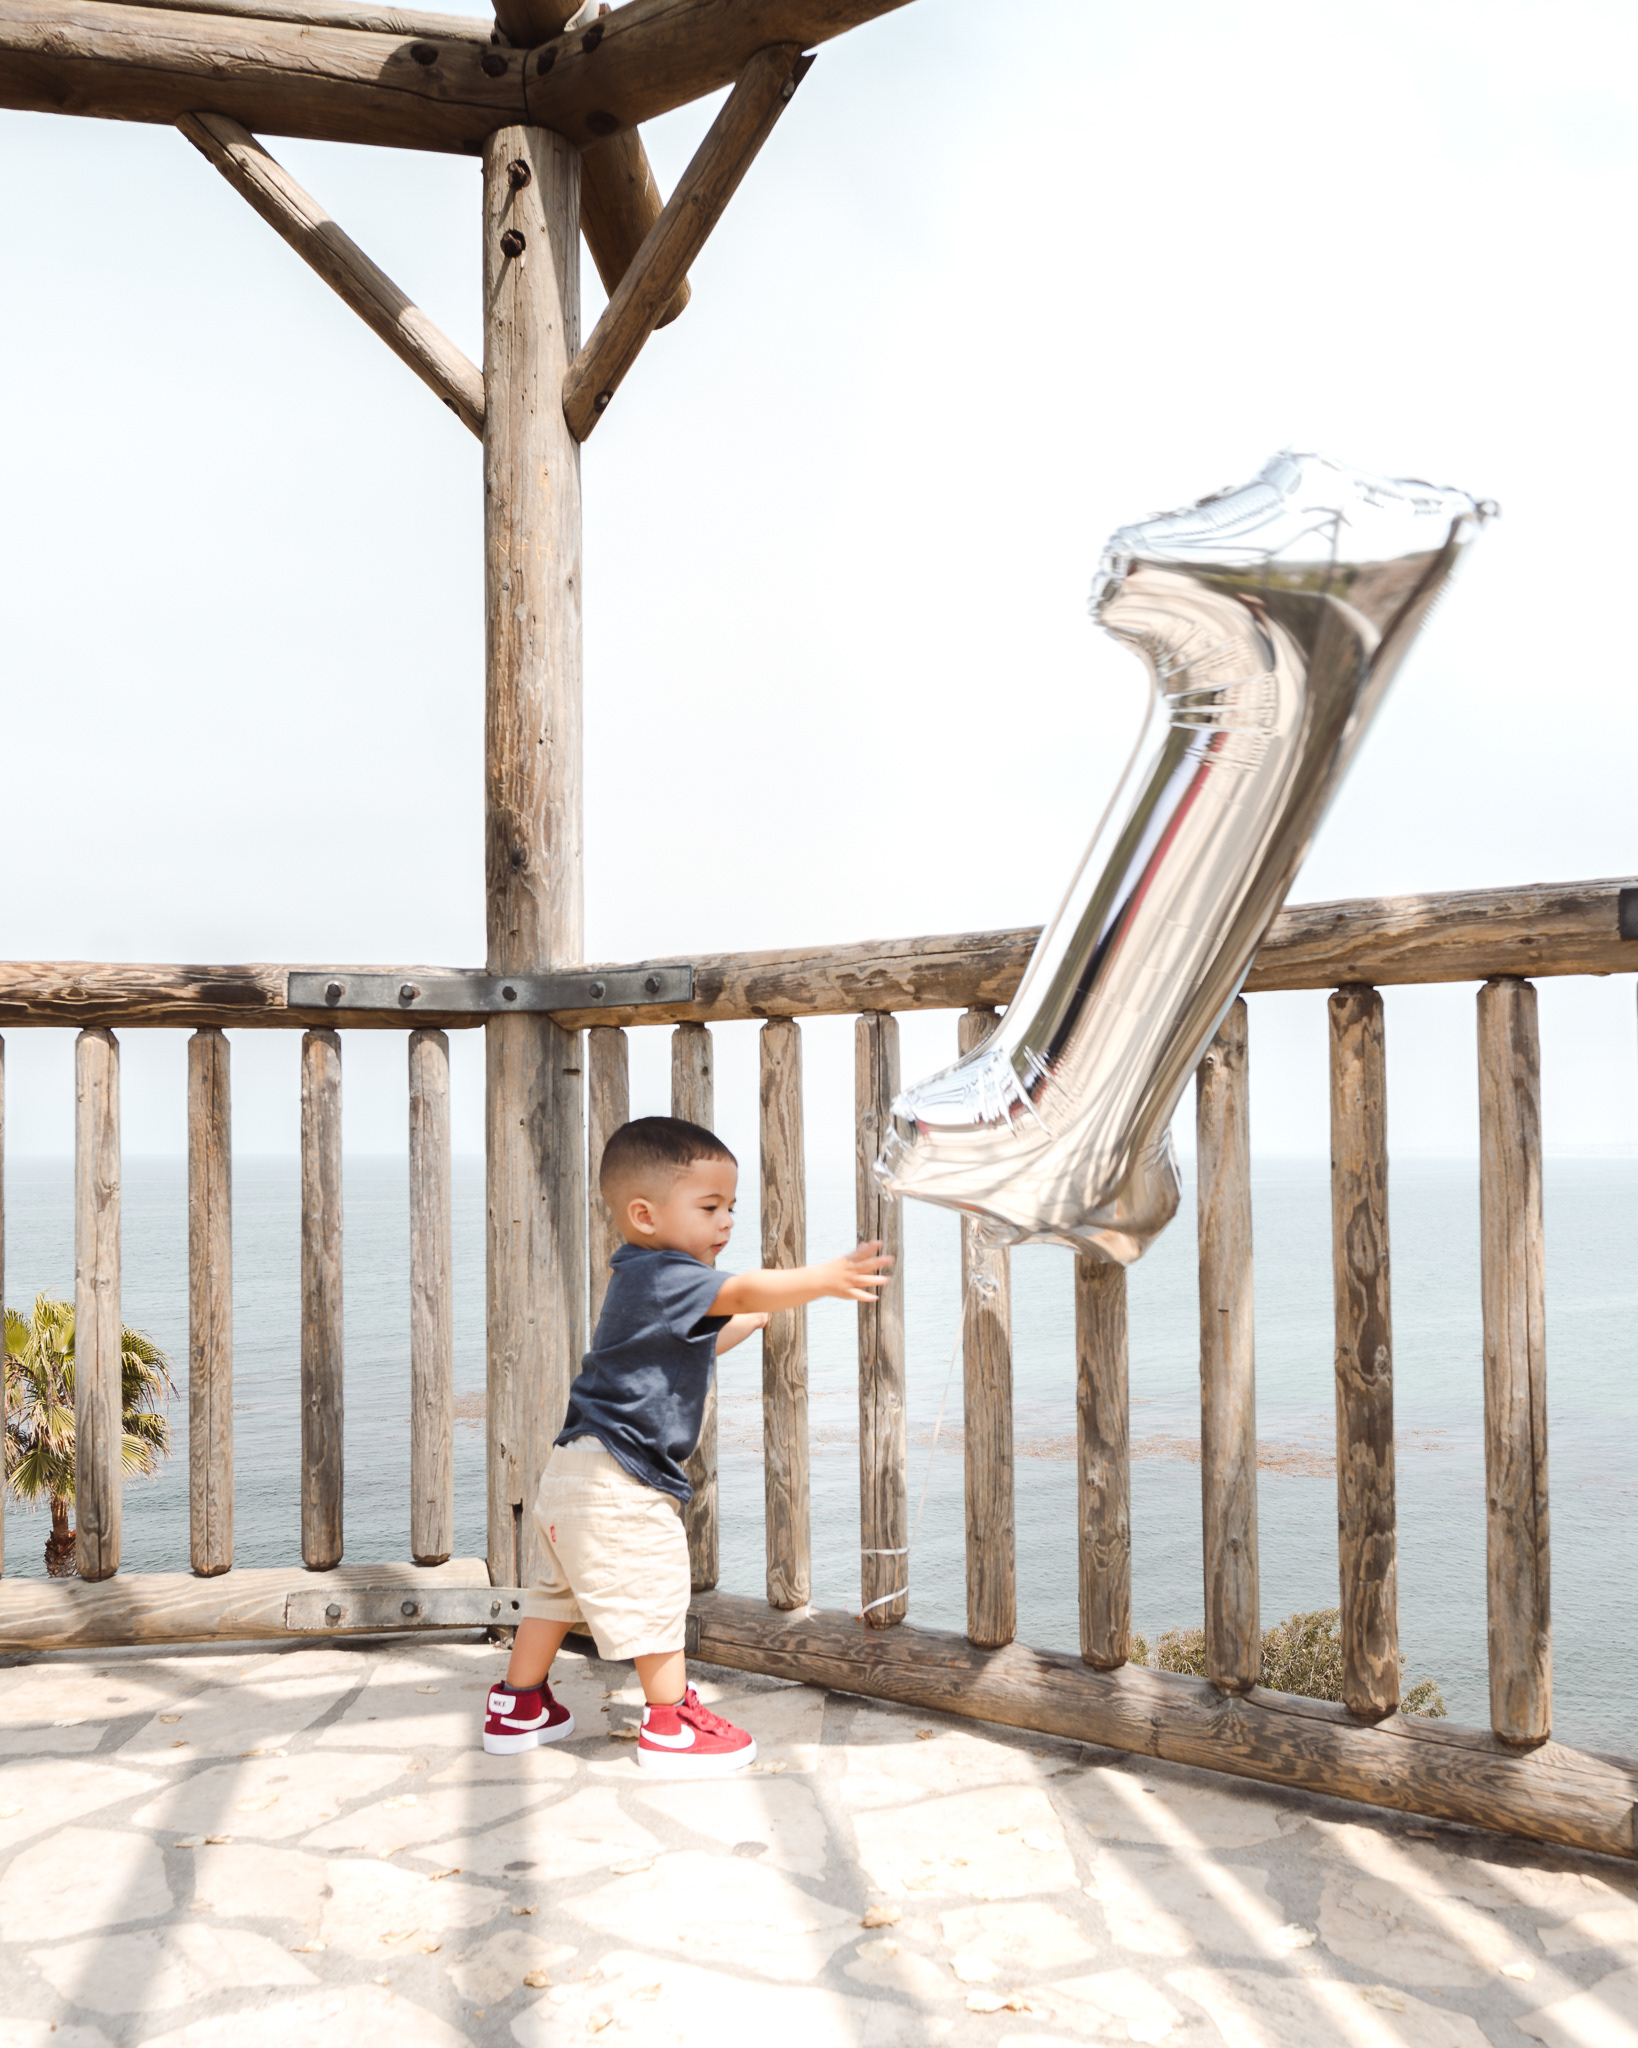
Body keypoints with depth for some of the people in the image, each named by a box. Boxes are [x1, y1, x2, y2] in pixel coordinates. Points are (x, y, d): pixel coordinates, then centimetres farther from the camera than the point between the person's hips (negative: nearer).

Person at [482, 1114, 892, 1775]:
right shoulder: (661, 1276, -18)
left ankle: (517, 1708, 31)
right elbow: (740, 1292, -34)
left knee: (561, 1589, 21)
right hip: (618, 1479, -11)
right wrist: (825, 1278, -42)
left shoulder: (644, 1281, 16)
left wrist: (766, 1309, 24)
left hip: (577, 1473, 11)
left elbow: (702, 1341, 29)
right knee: (654, 1589, -2)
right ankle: (671, 1725, 7)